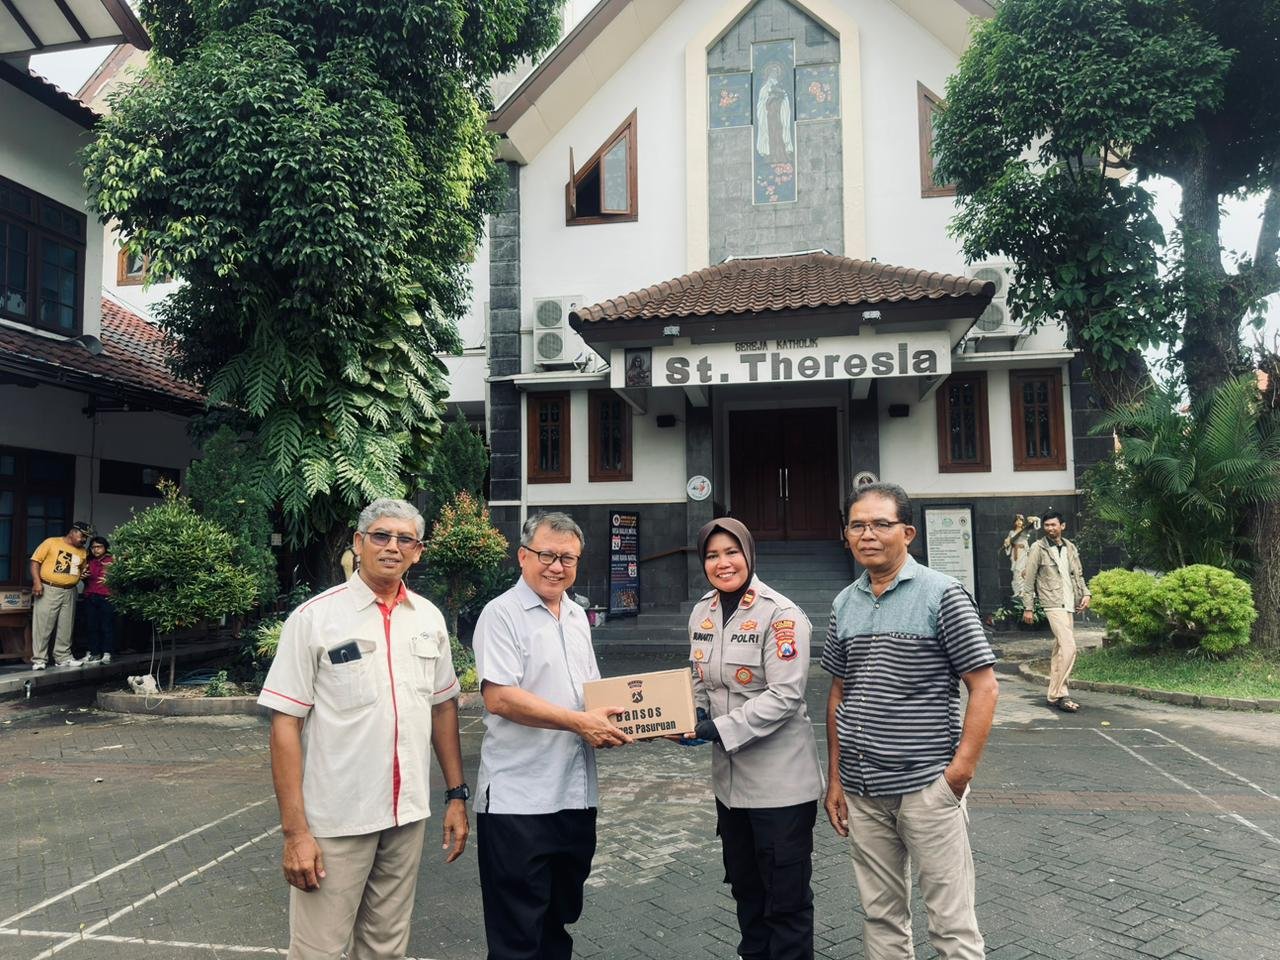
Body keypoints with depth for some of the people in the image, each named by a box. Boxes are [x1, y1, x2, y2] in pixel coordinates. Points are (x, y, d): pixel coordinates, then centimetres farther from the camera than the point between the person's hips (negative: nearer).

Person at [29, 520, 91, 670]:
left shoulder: (83, 552, 12)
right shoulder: (51, 542, -3)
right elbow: (35, 561, -6)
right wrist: (37, 582, -15)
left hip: (69, 592, 5)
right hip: (48, 590, -5)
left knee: (66, 627, 8)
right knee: (42, 624, -2)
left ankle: (63, 657, 17)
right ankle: (39, 659, 4)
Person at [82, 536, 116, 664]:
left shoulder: (111, 561, 1)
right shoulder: (90, 562, 18)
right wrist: (84, 577, 7)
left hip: (106, 597, -6)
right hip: (90, 598, 6)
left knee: (107, 626, -5)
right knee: (91, 626, 5)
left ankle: (107, 654, -2)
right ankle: (94, 653, 11)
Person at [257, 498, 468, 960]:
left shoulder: (429, 619, 4)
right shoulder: (313, 619, -10)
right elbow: (285, 726, -10)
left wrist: (456, 795, 9)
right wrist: (295, 830, -14)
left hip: (408, 815, 4)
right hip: (335, 819, -4)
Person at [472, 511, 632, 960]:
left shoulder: (577, 616, 13)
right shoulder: (502, 614, -10)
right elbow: (499, 698, -20)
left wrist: (609, 720, 2)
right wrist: (579, 722, -21)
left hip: (576, 793, 7)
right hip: (518, 800, -7)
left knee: (561, 915, 19)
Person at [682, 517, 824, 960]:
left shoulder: (780, 615, -16)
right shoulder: (701, 614, 5)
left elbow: (785, 695, -21)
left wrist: (719, 730, -23)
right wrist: (693, 719, -4)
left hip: (781, 782, -7)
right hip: (729, 778, 7)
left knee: (786, 897, 6)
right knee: (745, 889, 21)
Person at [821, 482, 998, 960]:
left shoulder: (942, 595, -8)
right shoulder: (844, 603, 7)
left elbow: (983, 687, -8)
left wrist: (960, 770, -15)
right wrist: (835, 779, 10)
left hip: (927, 785, -5)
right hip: (861, 791, 5)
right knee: (881, 917, 16)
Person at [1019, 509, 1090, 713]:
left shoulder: (1070, 547, 13)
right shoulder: (1038, 548, -4)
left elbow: (1078, 574, 20)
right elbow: (1029, 580, -4)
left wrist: (1085, 593, 3)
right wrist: (1028, 608, -7)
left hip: (1070, 604, 7)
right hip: (1053, 604, -7)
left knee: (1060, 648, 11)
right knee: (1068, 647, -17)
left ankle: (1054, 694, 18)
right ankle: (1059, 695, -13)